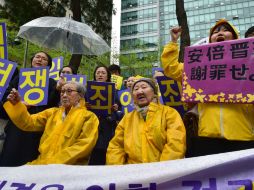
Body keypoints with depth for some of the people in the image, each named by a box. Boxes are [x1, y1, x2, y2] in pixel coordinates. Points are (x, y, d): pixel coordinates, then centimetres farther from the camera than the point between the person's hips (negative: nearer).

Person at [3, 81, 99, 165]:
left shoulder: (89, 117, 1)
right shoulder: (52, 112, 18)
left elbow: (84, 145, -9)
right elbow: (29, 123, 8)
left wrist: (58, 161, -15)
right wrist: (16, 104, -7)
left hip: (69, 165, -5)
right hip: (43, 162, 5)